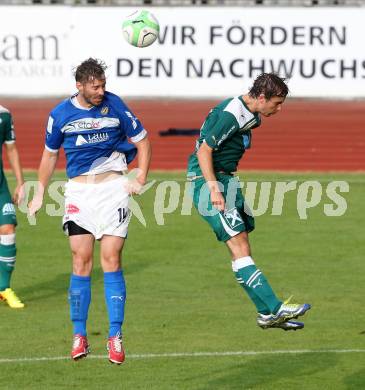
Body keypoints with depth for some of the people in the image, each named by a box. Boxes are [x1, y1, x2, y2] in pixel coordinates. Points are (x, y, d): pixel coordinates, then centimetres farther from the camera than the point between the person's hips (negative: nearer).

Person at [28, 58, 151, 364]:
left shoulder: (115, 105, -2)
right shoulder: (61, 114, 1)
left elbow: (142, 140, 9)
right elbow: (50, 154, 16)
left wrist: (140, 180, 2)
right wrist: (40, 193, 17)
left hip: (113, 188, -1)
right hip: (78, 191, 1)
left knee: (111, 260, -7)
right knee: (81, 261, -4)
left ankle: (115, 337, -5)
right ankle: (79, 336, 5)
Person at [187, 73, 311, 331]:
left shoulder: (251, 114, 11)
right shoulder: (231, 115, -20)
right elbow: (204, 151, -21)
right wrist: (214, 188, -26)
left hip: (226, 179, 10)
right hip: (207, 180, -10)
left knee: (241, 248, 10)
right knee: (239, 246, -15)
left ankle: (267, 315, 12)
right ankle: (274, 309, -23)